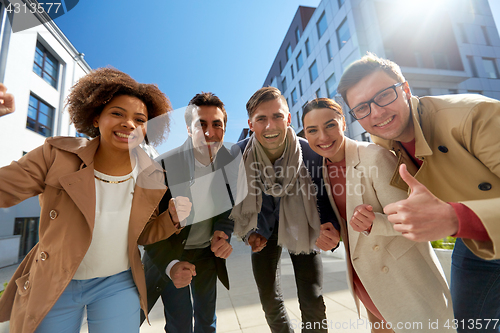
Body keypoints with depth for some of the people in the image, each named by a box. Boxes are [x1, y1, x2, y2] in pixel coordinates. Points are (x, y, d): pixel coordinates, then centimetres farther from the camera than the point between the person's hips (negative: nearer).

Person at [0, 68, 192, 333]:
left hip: (116, 284, 1)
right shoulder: (57, 155, -12)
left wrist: (173, 217, -21)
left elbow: (143, 235, -1)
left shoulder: (151, 178, -10)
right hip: (51, 285, 0)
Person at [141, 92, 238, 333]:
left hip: (207, 252, 4)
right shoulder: (163, 167, -26)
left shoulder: (230, 161, -14)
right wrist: (170, 265, -32)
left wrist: (223, 232, -19)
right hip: (170, 255, -3)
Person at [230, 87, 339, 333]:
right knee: (270, 303, 12)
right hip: (263, 230, 2)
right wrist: (251, 232, -13)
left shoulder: (310, 152, -24)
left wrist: (331, 225, -31)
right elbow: (235, 199, -5)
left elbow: (326, 197, -11)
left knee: (313, 304, 0)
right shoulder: (237, 155, -20)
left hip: (301, 228, -1)